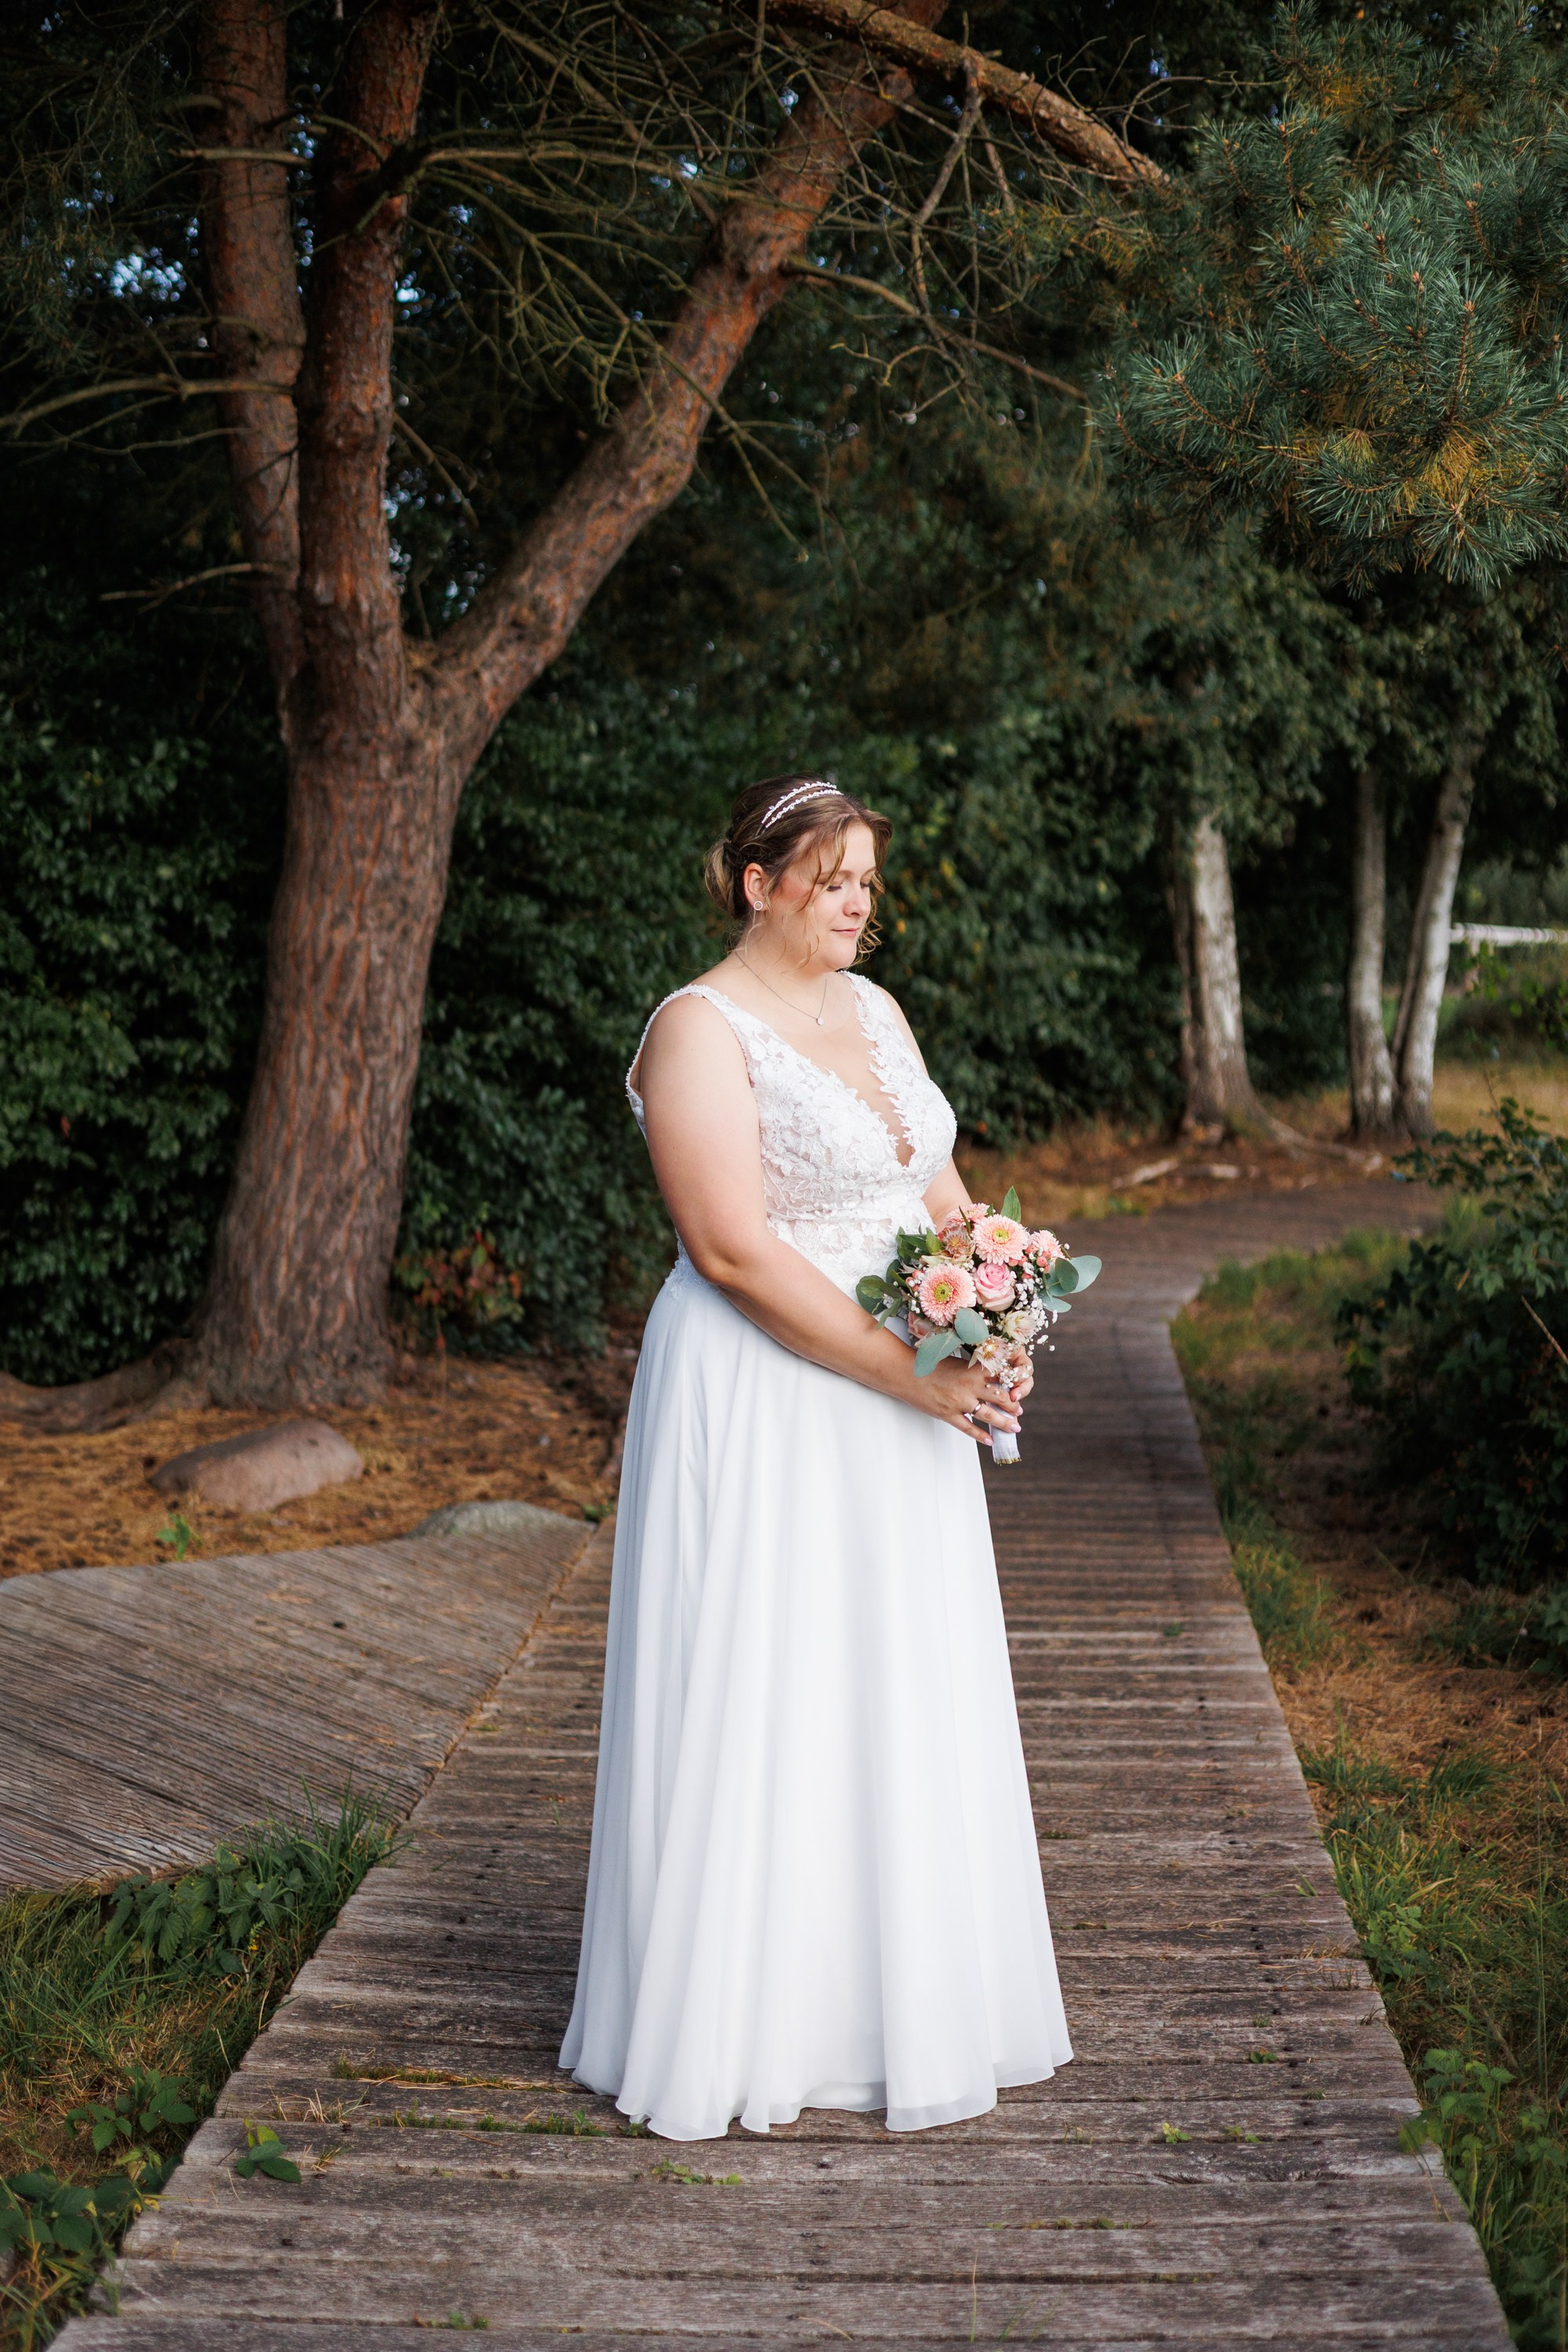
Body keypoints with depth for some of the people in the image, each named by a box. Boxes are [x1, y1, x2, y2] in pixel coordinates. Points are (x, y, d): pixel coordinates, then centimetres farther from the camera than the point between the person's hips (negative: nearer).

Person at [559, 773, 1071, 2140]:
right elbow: (734, 1251, -21)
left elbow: (940, 1191, 14)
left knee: (902, 1691, 14)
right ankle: (729, 2028, 15)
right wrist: (905, 1372, -22)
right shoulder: (700, 1031, -13)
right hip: (765, 1403, -8)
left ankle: (906, 2001, 29)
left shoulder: (874, 1012, 12)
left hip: (898, 1403, 8)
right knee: (758, 1697, 0)